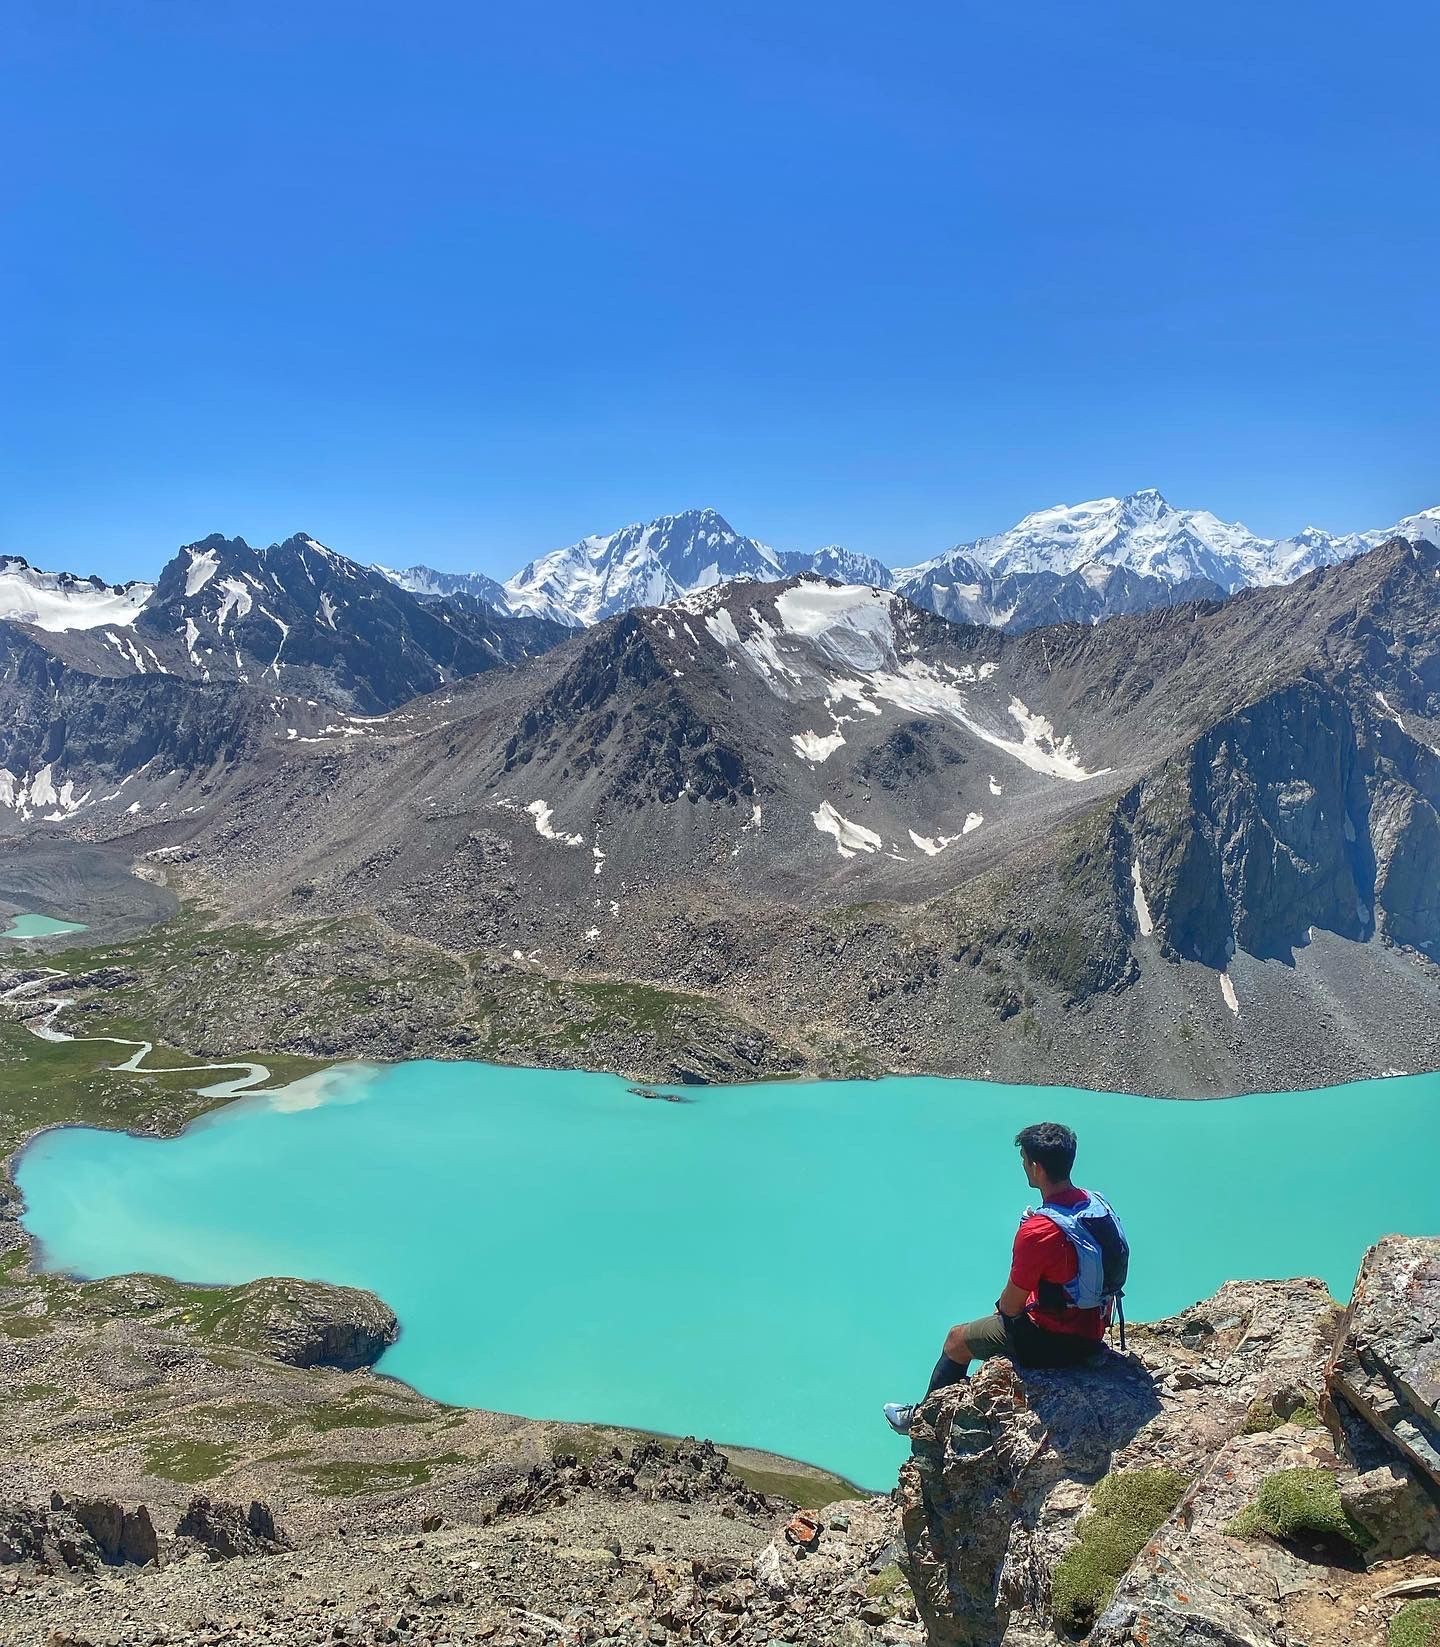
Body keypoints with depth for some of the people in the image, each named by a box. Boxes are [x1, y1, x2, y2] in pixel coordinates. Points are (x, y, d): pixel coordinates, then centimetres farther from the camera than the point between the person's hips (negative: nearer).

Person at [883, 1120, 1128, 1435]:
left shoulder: (1037, 1232, -31)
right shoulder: (1097, 1203, -7)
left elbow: (1011, 1306, -19)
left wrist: (1003, 1307, 5)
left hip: (1054, 1343, -7)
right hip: (1092, 1334, 7)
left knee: (957, 1339, 16)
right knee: (995, 1324, 32)